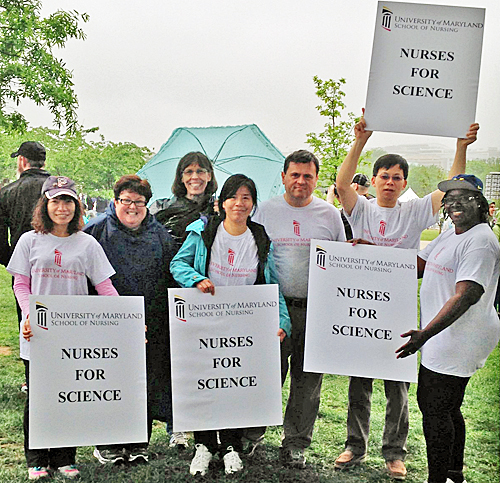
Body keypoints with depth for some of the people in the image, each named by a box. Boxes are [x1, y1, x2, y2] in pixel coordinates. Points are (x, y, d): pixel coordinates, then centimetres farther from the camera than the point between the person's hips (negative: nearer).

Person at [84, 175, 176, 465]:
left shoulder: (160, 234, 12)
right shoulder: (98, 230, 3)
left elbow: (172, 275, 16)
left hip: (151, 323, 3)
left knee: (147, 381, 6)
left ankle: (139, 444, 19)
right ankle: (108, 444, 17)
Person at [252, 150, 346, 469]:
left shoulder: (330, 214, 7)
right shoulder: (266, 211, 5)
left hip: (315, 310, 1)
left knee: (308, 380, 6)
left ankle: (296, 442, 19)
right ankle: (253, 431, 24)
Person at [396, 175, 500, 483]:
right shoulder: (450, 236, 16)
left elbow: (466, 296, -26)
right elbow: (416, 267, 20)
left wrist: (425, 334, -31)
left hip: (457, 340, -10)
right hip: (445, 339, 10)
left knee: (435, 411, -5)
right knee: (447, 409, 19)